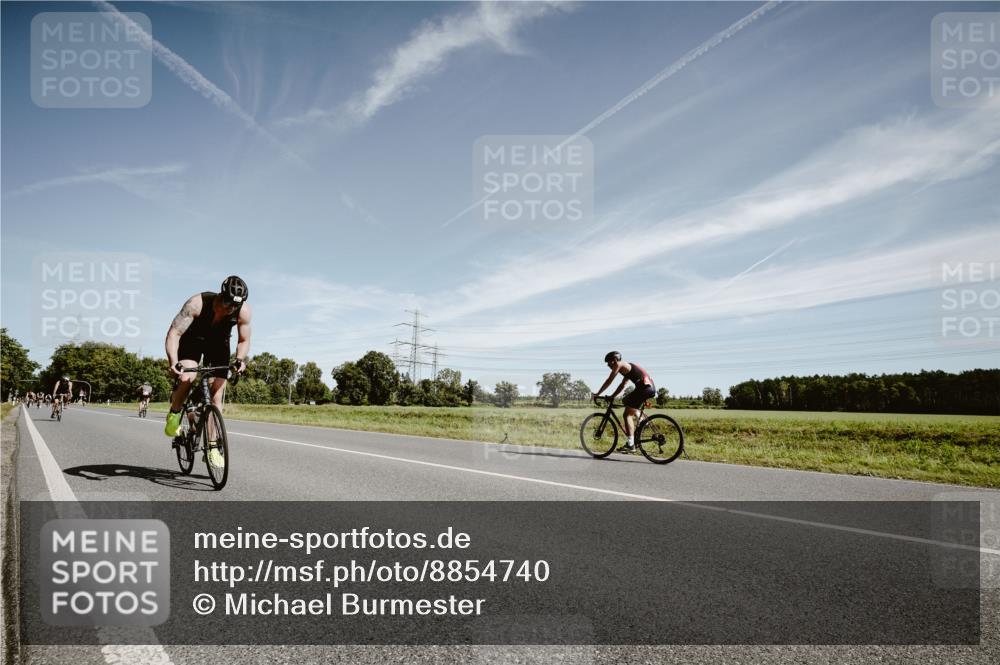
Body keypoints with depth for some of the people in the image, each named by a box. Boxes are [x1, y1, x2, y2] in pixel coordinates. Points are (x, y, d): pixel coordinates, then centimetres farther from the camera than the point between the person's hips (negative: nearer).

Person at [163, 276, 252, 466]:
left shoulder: (244, 311, -27)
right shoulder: (197, 303, -35)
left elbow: (244, 340, -10)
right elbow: (174, 333, -33)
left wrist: (240, 359, -28)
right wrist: (174, 362, -46)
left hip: (219, 344, 2)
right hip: (192, 340, -2)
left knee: (216, 396, -6)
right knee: (187, 377, -31)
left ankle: (212, 447, 3)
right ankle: (174, 413, 1)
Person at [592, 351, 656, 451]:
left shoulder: (619, 364, 0)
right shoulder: (627, 367, 27)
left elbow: (609, 381, -1)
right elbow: (622, 385, 32)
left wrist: (597, 394, 5)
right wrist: (612, 396, 29)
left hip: (645, 387, -9)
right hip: (651, 388, 9)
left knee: (627, 414, -6)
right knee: (625, 401, 27)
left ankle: (630, 444, -13)